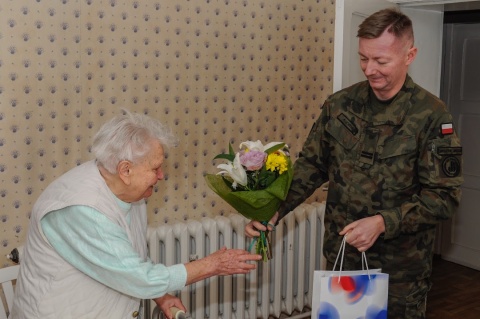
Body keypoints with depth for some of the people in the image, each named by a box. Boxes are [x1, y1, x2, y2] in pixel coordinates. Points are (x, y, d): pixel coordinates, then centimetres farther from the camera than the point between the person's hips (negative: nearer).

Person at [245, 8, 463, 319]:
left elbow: (444, 195, -13)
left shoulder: (432, 115, -13)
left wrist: (383, 222, -25)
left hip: (400, 264, -3)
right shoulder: (339, 104, -2)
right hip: (340, 254, 4)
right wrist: (274, 211, -9)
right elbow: (311, 166, 4)